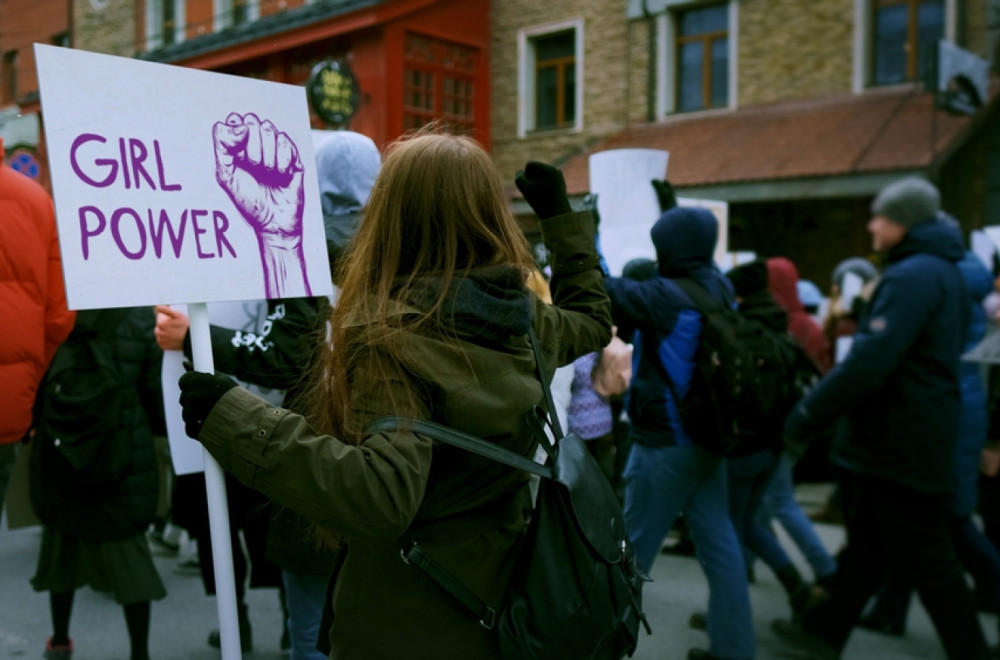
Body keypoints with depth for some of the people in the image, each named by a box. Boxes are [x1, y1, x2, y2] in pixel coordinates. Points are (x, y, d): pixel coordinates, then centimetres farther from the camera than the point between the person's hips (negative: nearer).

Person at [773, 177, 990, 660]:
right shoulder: (943, 272, 15)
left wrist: (807, 415, -22)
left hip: (900, 442, -11)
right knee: (868, 542, 17)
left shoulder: (912, 276, -19)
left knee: (925, 557, 0)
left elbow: (870, 361, -29)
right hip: (915, 435, 11)